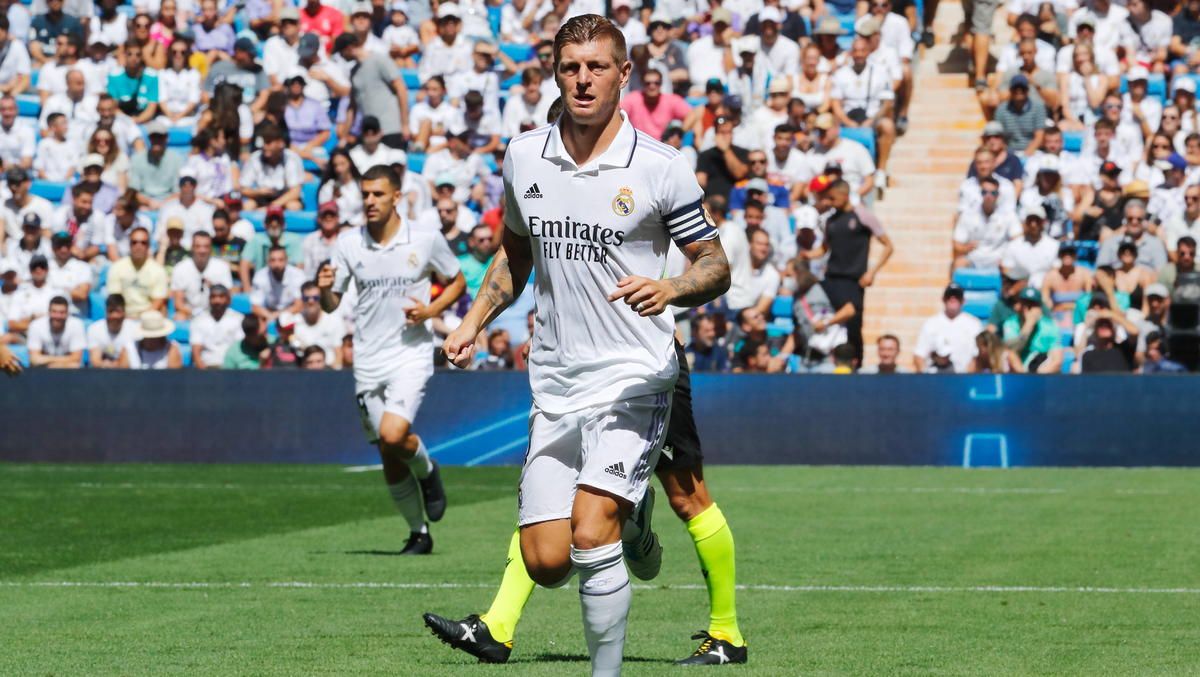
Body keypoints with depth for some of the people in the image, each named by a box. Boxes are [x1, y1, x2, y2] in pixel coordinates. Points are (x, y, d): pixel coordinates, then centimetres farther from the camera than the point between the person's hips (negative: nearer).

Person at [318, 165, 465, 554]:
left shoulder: (426, 240, -4)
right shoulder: (349, 243, 2)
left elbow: (457, 282, 10)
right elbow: (331, 305, 7)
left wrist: (430, 310, -8)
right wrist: (324, 289, -17)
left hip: (411, 353, -3)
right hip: (368, 361, 3)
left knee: (393, 434, -24)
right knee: (389, 459, 5)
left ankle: (427, 471, 9)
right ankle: (419, 533, 21)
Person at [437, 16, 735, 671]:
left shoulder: (662, 168, -7)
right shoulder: (523, 157, 6)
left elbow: (715, 264, -1)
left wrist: (669, 288, -21)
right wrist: (473, 322, 14)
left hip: (633, 376, -5)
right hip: (554, 380, 5)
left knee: (590, 538, -22)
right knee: (545, 562, 0)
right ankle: (632, 522, 33)